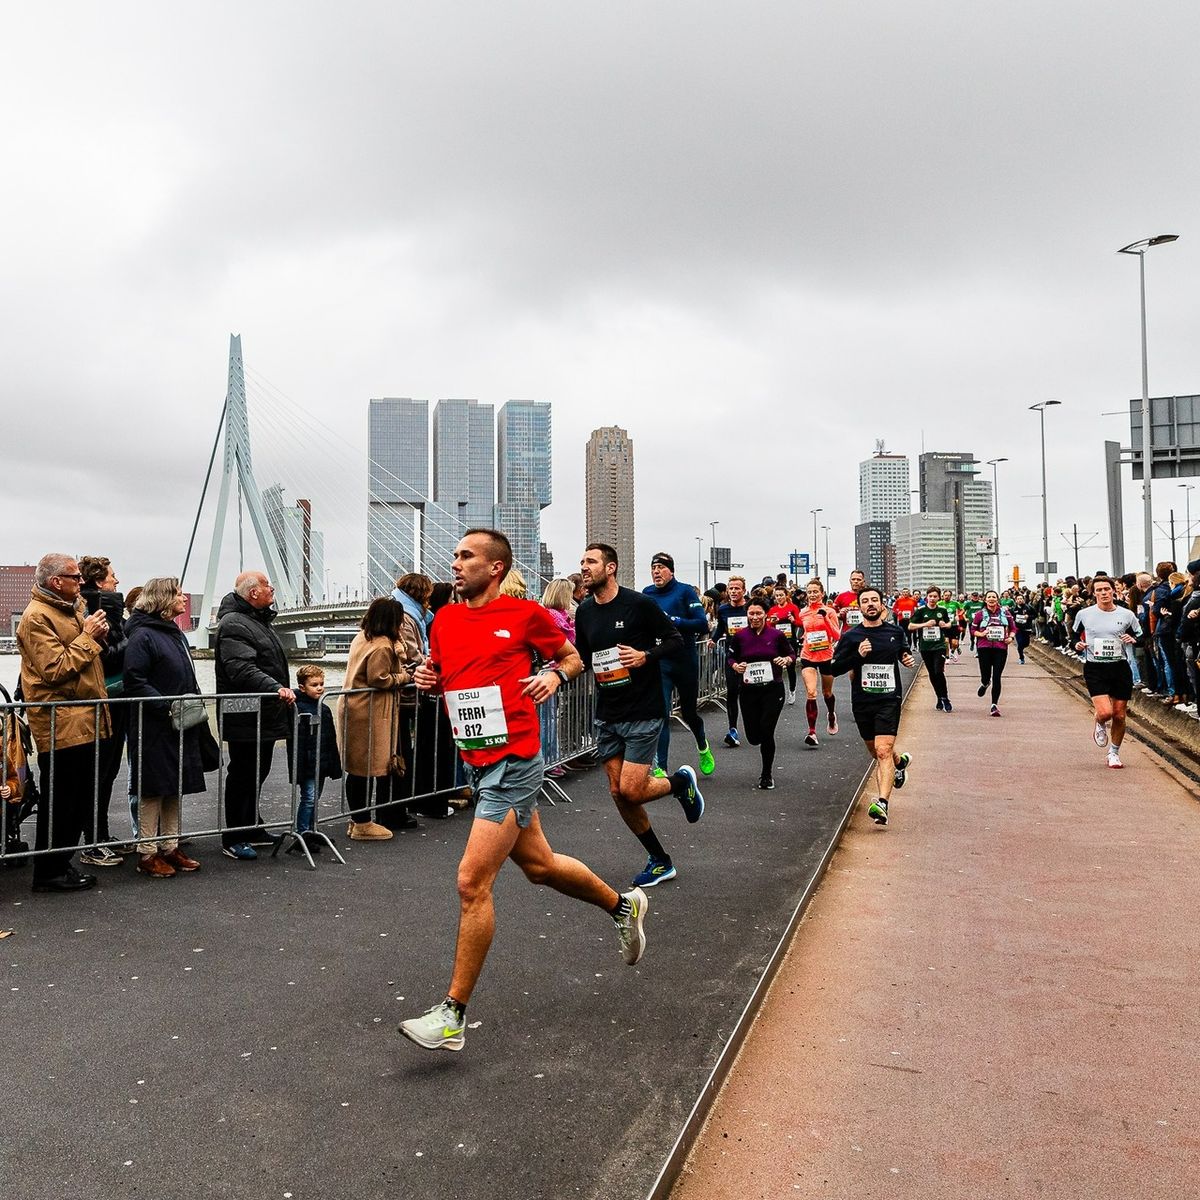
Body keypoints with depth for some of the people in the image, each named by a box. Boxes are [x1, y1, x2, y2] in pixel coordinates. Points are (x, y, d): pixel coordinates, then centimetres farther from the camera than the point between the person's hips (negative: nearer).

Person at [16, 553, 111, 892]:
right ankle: (49, 872, 9)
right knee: (59, 802, -1)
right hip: (60, 725, -9)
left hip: (84, 721, 9)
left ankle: (61, 862, 25)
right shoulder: (37, 617, -13)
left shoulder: (75, 607, 16)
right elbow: (55, 669, -21)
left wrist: (98, 634, 7)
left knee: (80, 800, 14)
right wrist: (87, 637, -14)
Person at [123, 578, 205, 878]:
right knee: (153, 789, -1)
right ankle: (147, 853, 9)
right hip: (154, 729, -9)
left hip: (181, 728, 9)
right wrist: (167, 707, -23)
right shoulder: (143, 636, -13)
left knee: (176, 787, 13)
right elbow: (135, 682, -19)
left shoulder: (176, 634, 15)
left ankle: (170, 847, 24)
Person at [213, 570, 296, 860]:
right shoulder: (233, 624, -16)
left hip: (265, 715, 10)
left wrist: (283, 689, 32)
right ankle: (233, 839, 6)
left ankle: (253, 829, 30)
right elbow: (242, 669, -29)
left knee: (257, 774, 18)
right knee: (242, 776, -3)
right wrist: (276, 688, -38)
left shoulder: (258, 621, 19)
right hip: (246, 717, -10)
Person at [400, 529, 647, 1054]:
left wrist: (555, 675, -12)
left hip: (512, 764, -7)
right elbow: (441, 676, 22)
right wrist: (426, 678, 0)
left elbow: (571, 657, 8)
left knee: (472, 882, -10)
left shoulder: (525, 614, -7)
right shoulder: (444, 620, 8)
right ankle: (623, 904, 45)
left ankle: (452, 1014, 2)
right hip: (478, 765, 8)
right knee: (539, 865, 21)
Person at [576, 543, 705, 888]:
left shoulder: (639, 604, -11)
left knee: (630, 791, -12)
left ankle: (680, 782, 20)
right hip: (607, 715, 6)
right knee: (618, 794, 6)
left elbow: (677, 642, -6)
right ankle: (660, 861, 23)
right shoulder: (584, 612, 6)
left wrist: (646, 656, -22)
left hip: (643, 712, -6)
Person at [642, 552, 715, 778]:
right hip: (659, 663, 2)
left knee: (688, 712, 16)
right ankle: (660, 768, -6)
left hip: (686, 660, -1)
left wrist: (671, 620, -23)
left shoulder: (685, 591, -7)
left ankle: (703, 748, 47)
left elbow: (702, 624, -16)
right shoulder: (646, 594, 4)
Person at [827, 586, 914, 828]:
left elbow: (903, 652, 26)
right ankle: (900, 761, 50)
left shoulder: (895, 632, 5)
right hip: (862, 701, 2)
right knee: (876, 753, 18)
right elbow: (834, 668, -5)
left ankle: (882, 803, -22)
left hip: (889, 700, -2)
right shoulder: (850, 636, -2)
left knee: (883, 752, -16)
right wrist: (857, 656, -18)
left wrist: (907, 659, 4)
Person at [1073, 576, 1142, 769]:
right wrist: (1078, 646, -8)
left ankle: (1114, 753, 27)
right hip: (1094, 668, -2)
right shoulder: (1084, 614, 0)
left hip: (1120, 668, 2)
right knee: (1105, 712, -17)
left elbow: (1142, 639, 10)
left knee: (1119, 716, 6)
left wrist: (1133, 640, -11)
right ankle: (1100, 725, 21)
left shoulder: (1126, 615, 1)